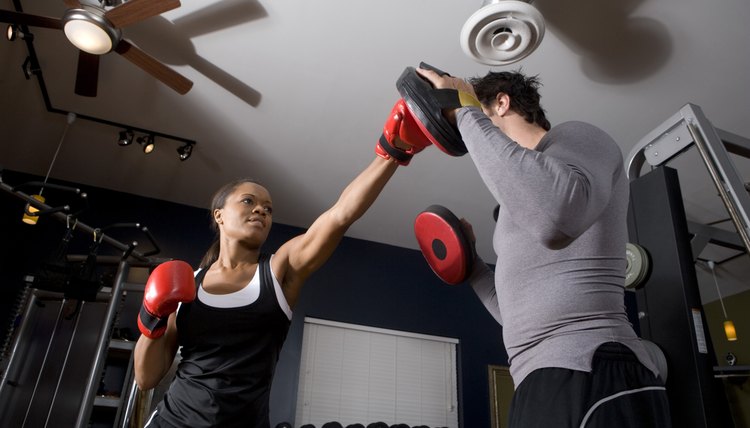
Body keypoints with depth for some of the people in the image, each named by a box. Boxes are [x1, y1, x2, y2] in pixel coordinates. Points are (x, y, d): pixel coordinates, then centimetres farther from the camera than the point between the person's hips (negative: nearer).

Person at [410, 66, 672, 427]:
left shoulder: (573, 136, -1)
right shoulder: (527, 198, 24)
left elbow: (557, 215, -29)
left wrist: (466, 113, -18)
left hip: (589, 382, -10)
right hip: (554, 383, 10)